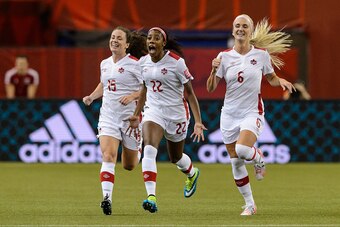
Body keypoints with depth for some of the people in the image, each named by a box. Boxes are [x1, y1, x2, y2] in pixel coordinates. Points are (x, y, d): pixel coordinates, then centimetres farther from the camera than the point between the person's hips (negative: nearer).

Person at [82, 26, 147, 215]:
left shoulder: (134, 64, -9)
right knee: (108, 156, -19)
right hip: (108, 116, 4)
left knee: (129, 165, 10)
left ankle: (138, 149, 46)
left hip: (130, 116, -4)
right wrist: (91, 97, 12)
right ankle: (107, 198, -26)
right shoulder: (105, 64, 9)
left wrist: (132, 96, -25)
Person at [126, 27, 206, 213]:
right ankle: (151, 196, -30)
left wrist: (198, 122, -17)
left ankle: (192, 174, 53)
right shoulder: (143, 62, 0)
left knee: (176, 158, 16)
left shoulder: (176, 62, -15)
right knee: (149, 150, -23)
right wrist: (136, 114, 18)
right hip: (153, 110, 3)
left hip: (176, 113, -3)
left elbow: (190, 93, -11)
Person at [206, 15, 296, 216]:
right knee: (236, 163, 4)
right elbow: (211, 88, 0)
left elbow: (271, 78, 14)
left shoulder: (261, 54, -2)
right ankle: (250, 205, 19)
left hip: (252, 112, -3)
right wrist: (214, 71, -18)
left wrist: (281, 81, -8)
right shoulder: (224, 56, 1)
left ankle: (259, 159, 6)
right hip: (230, 114, 3)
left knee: (242, 149, -30)